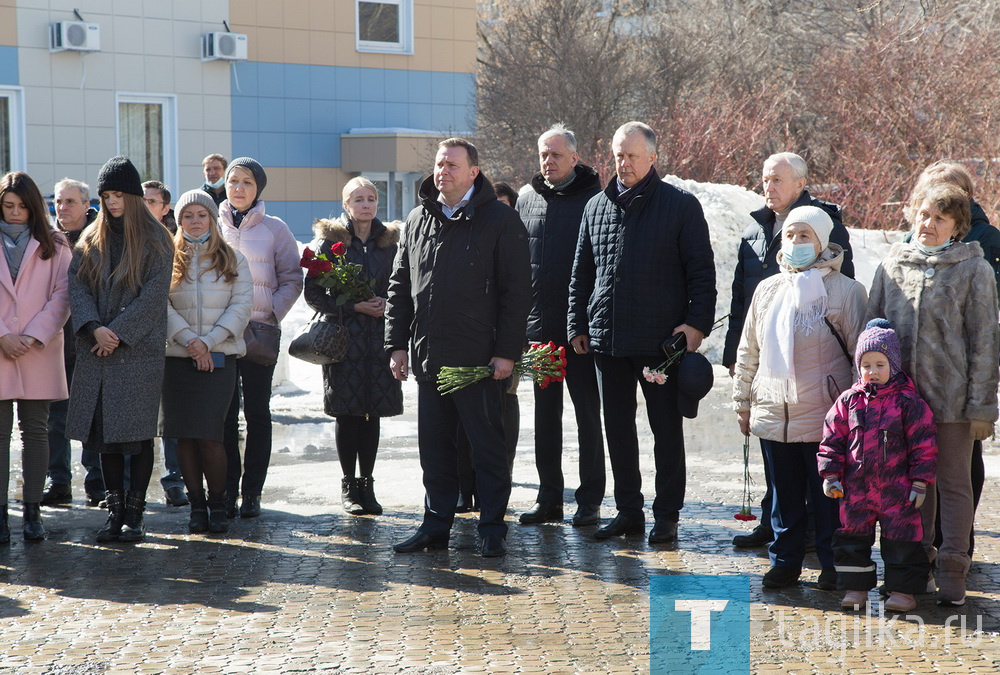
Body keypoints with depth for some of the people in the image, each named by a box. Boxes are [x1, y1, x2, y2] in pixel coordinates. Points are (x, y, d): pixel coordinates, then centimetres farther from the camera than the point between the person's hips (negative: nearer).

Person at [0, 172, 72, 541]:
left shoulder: (53, 246, 9)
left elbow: (62, 294, 1)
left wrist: (35, 336, -9)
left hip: (40, 352, 0)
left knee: (35, 430, 3)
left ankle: (33, 511, 7)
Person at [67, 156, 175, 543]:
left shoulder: (155, 240, 1)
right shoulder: (91, 239, 13)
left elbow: (154, 294, -7)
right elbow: (77, 284, 4)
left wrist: (118, 332, -13)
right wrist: (95, 328, -11)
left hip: (140, 349, -4)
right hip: (96, 351, 4)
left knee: (139, 432, -4)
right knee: (103, 432, 3)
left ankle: (135, 512, 3)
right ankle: (115, 510, 10)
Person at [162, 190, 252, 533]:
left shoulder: (233, 260, 9)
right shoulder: (167, 259, 8)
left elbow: (242, 305, 0)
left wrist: (208, 341, -11)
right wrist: (190, 341, -13)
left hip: (219, 357, -1)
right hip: (177, 358, 1)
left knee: (209, 435, -9)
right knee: (185, 436, 0)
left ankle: (218, 504, 6)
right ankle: (197, 505, 10)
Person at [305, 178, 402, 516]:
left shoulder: (389, 240, 11)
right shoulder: (330, 240, 1)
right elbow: (313, 292, -3)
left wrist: (388, 304, -7)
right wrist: (354, 305, -13)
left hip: (380, 336, 3)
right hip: (344, 336, -3)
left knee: (373, 412, 4)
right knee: (348, 413, -1)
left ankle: (366, 484, 14)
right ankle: (349, 485, 9)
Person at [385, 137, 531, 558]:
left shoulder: (500, 220, -3)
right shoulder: (418, 220, 13)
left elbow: (516, 290, -6)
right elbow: (399, 287, 16)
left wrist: (507, 351, -11)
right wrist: (396, 344, 8)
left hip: (479, 360, -5)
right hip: (428, 357, 5)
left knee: (487, 445, 1)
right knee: (434, 446, 10)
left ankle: (492, 529, 9)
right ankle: (436, 525, 20)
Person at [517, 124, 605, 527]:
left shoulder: (594, 199, -5)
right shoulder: (528, 201, 10)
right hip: (539, 327, 5)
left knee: (588, 414, 2)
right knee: (545, 415, 10)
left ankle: (590, 501, 8)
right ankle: (549, 499, 17)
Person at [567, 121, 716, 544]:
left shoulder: (681, 206, -1)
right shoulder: (597, 207, 12)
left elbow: (701, 271, -2)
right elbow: (581, 275, 17)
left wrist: (697, 323, -12)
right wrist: (577, 326, 11)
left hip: (662, 339, -4)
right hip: (607, 338, 5)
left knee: (666, 429, 3)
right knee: (617, 428, 9)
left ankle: (667, 516, 11)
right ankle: (628, 511, 19)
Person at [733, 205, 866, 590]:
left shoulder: (845, 291, -3)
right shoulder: (768, 290, 11)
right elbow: (748, 351, 17)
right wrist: (743, 402, 16)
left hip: (824, 417, -4)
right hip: (773, 415, 4)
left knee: (828, 496, 3)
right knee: (784, 496, 12)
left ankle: (833, 565, 15)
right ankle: (785, 561, 23)